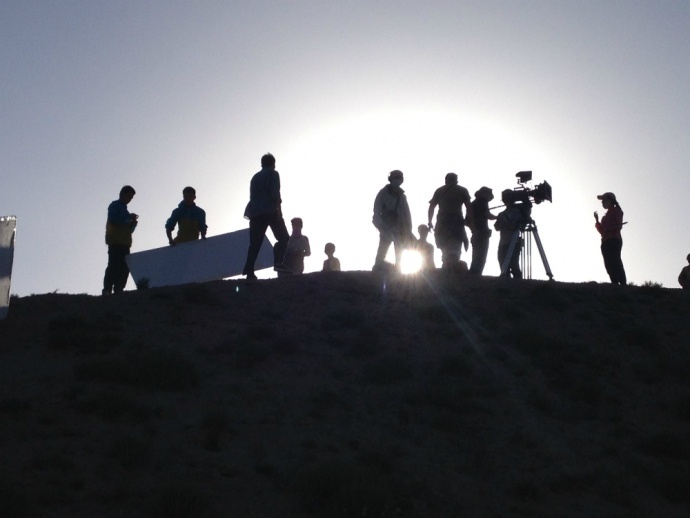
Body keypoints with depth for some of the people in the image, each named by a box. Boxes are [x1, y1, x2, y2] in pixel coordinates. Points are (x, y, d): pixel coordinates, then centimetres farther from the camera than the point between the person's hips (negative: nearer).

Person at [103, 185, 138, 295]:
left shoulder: (124, 209, 27)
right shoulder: (115, 206, 4)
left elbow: (129, 229, 26)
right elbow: (113, 219, -14)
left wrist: (133, 223, 6)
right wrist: (128, 217, -13)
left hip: (124, 243, 8)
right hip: (115, 242, -8)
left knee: (124, 268, -2)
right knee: (114, 266, -16)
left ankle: (118, 290, -5)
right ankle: (107, 290, -19)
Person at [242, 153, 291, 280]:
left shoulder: (255, 177, 23)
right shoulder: (273, 174, 4)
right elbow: (275, 193, -10)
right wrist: (278, 208, -12)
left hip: (255, 213, 6)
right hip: (270, 211, -6)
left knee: (255, 243, 2)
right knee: (283, 238, 2)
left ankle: (249, 271, -10)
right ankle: (278, 263, -18)